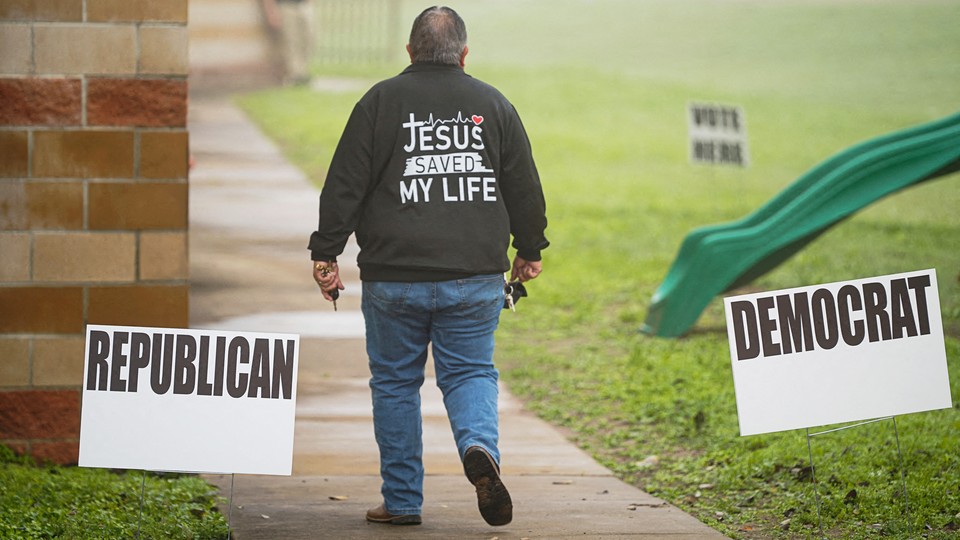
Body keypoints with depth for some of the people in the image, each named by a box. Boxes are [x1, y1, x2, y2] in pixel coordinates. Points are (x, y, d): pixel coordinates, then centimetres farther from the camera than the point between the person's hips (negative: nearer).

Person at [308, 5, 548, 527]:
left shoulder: (380, 102, 0)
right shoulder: (493, 104, 5)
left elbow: (344, 186, -3)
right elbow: (525, 187, 11)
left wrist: (326, 253, 4)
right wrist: (529, 250, 24)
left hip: (394, 277, -1)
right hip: (474, 278, 1)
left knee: (395, 382, 10)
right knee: (470, 373, 9)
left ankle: (401, 500, 12)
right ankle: (480, 448, -21)